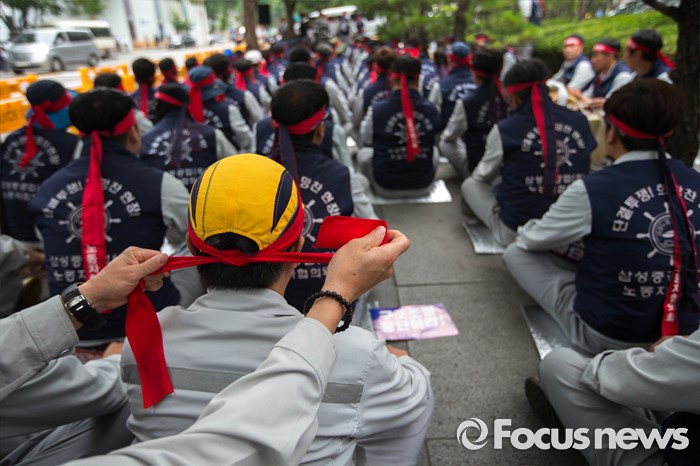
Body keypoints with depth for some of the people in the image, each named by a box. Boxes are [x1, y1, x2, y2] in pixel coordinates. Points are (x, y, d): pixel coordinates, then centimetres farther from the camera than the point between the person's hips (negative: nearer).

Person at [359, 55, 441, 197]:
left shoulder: (377, 110, -19)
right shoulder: (431, 109, -13)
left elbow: (366, 139, 1)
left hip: (386, 186, -1)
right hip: (423, 185, 2)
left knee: (363, 153, 26)